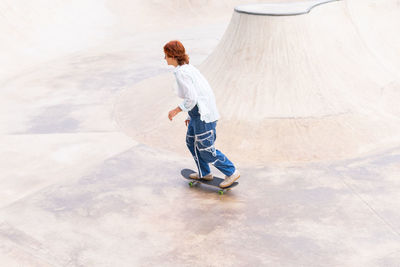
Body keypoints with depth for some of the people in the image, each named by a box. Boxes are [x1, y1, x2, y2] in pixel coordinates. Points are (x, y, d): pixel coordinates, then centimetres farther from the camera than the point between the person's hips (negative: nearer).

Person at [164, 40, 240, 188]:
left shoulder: (180, 73, -19)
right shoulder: (188, 68, 11)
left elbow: (191, 98, -24)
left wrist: (176, 110, -11)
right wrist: (191, 116, 23)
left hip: (203, 114, -10)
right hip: (200, 111, 10)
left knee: (206, 149, 2)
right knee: (191, 141, 22)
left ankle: (231, 172, 12)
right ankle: (204, 173, 33)